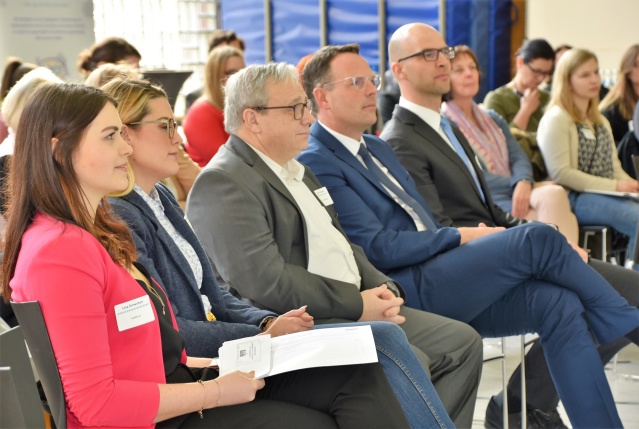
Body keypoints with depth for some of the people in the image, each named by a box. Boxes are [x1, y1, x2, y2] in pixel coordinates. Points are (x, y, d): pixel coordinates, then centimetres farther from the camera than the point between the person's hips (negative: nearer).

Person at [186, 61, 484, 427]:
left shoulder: (298, 171, 20)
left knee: (461, 342, 2)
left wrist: (382, 288, 2)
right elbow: (266, 282, -22)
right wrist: (357, 304, -17)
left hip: (358, 309, 10)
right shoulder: (223, 184, -13)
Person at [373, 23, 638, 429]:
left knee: (558, 301, -21)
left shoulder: (450, 131, 25)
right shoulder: (400, 142, -2)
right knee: (539, 237, -27)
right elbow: (435, 231, -11)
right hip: (420, 286, -8)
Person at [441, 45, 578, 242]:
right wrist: (515, 183, -7)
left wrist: (523, 183, -14)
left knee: (554, 194, -28)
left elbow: (519, 157, 9)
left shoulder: (493, 119, 23)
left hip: (517, 194, 6)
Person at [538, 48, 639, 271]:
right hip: (575, 198, -8)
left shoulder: (600, 121, 24)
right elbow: (560, 173, -13)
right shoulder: (556, 119, -4)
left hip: (607, 194, 8)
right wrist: (614, 186, -16)